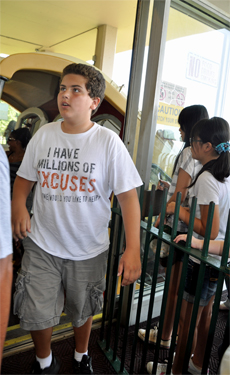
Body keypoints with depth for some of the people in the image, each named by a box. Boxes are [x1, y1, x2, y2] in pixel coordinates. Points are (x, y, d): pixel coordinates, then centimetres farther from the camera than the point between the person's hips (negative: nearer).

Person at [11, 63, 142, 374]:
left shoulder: (108, 142, -12)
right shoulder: (44, 134, -1)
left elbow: (128, 195, -15)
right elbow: (24, 177, 11)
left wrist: (133, 249, -22)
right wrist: (18, 206, -10)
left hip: (88, 249, -1)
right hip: (41, 244, 2)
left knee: (83, 311, 18)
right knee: (36, 312, 8)